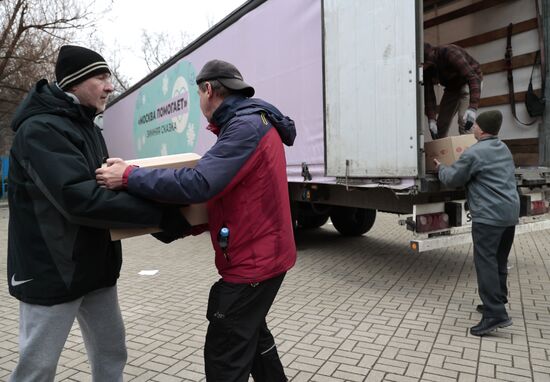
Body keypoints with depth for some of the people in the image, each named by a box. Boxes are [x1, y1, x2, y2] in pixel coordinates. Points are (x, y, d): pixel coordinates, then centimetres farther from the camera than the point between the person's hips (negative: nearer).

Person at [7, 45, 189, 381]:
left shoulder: (86, 126, 12)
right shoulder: (40, 129, -18)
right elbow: (81, 199, -31)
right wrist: (165, 214, -31)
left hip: (96, 266, 8)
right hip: (53, 270, -8)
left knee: (112, 354, 16)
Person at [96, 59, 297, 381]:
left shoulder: (246, 127, -20)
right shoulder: (252, 122, 12)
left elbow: (198, 184, -29)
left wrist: (129, 176, -22)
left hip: (253, 261, -10)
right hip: (262, 253, 10)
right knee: (251, 333, 27)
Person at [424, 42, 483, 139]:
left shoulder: (449, 53, -35)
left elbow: (473, 77, -38)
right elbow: (428, 93, -16)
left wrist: (473, 108, -48)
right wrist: (431, 119, -27)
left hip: (468, 82, -6)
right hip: (452, 87, 6)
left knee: (464, 119, -24)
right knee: (441, 124, 5)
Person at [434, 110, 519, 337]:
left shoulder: (474, 153, -13)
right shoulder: (503, 149, 17)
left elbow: (452, 179, -5)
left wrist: (440, 168, 16)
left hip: (489, 215, -9)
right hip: (510, 212, 9)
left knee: (485, 263, -9)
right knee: (499, 261, 17)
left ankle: (495, 314, -12)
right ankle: (497, 304, 28)